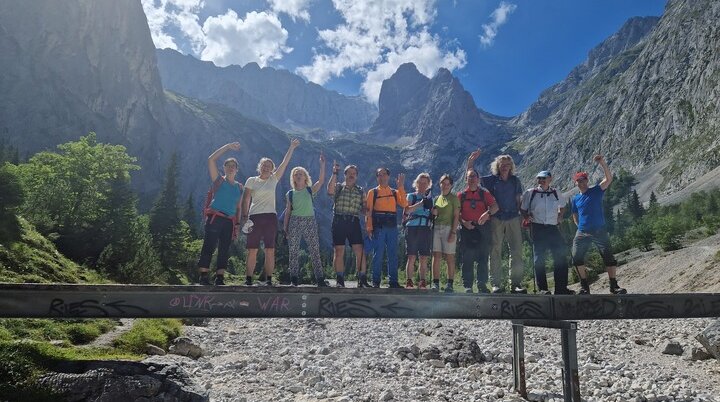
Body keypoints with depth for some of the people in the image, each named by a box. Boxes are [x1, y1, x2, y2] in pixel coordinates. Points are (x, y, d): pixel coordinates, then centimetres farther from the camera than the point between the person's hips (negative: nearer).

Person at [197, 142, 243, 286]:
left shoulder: (239, 187, 17)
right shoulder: (219, 180, 6)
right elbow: (211, 159, -3)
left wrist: (237, 224, 11)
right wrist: (228, 146, -1)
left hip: (230, 221, 5)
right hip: (215, 218, -4)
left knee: (224, 250, 5)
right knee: (208, 247, -9)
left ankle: (220, 278, 9)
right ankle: (203, 277, -8)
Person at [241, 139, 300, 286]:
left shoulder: (273, 179, 11)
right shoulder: (251, 180, 7)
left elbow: (285, 163, 9)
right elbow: (246, 200, 4)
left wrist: (292, 147, 8)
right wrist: (245, 216, -6)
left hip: (270, 217, 2)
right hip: (254, 217, -1)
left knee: (270, 251, -1)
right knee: (252, 250, -1)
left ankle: (269, 279, 3)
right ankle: (248, 278, 5)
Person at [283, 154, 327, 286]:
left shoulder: (310, 190, 8)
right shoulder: (290, 194, 10)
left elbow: (321, 180, -7)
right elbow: (288, 211, 10)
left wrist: (322, 164, -14)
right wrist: (285, 227, 5)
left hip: (310, 222, -1)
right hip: (295, 222, 1)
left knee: (315, 251, -2)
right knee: (294, 251, -1)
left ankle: (320, 279, 0)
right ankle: (294, 279, 6)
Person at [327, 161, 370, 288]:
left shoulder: (360, 191, 17)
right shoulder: (338, 187, 10)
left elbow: (363, 209, 17)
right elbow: (330, 191, -14)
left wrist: (366, 208, -7)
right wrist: (334, 174, -13)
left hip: (354, 222, 2)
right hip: (339, 222, -1)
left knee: (360, 251, -5)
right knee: (338, 252, -1)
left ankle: (362, 280, 2)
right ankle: (340, 281, 7)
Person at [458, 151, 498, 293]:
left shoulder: (484, 193, 8)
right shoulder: (461, 195, 8)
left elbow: (495, 206, -1)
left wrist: (488, 213, -21)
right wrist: (463, 222, -12)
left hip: (482, 227, 1)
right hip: (467, 228, 0)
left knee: (483, 257, 3)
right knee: (467, 258, 0)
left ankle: (482, 285, 13)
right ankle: (468, 286, 6)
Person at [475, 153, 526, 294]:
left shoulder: (515, 181, 12)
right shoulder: (491, 180, 8)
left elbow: (518, 201, 13)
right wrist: (471, 161, 0)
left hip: (513, 219, 1)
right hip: (496, 219, -1)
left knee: (517, 251, -3)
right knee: (495, 252, 0)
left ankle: (516, 283, 1)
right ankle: (496, 284, 4)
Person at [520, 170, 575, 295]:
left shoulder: (556, 194, 10)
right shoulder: (530, 193, 1)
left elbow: (563, 205, 28)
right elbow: (522, 209, 10)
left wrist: (560, 216, 13)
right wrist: (527, 217, -7)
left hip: (553, 228, 3)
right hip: (537, 229, -3)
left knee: (561, 257, 0)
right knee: (539, 258, -3)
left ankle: (561, 288, 9)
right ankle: (542, 288, 2)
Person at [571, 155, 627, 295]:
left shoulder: (596, 191, 1)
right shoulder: (575, 199, 10)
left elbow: (608, 179, -14)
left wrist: (602, 163, -26)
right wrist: (581, 226, 7)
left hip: (599, 232, -3)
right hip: (582, 233, 3)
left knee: (609, 257, -6)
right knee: (577, 258, -2)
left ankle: (613, 285, 5)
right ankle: (584, 286, 11)